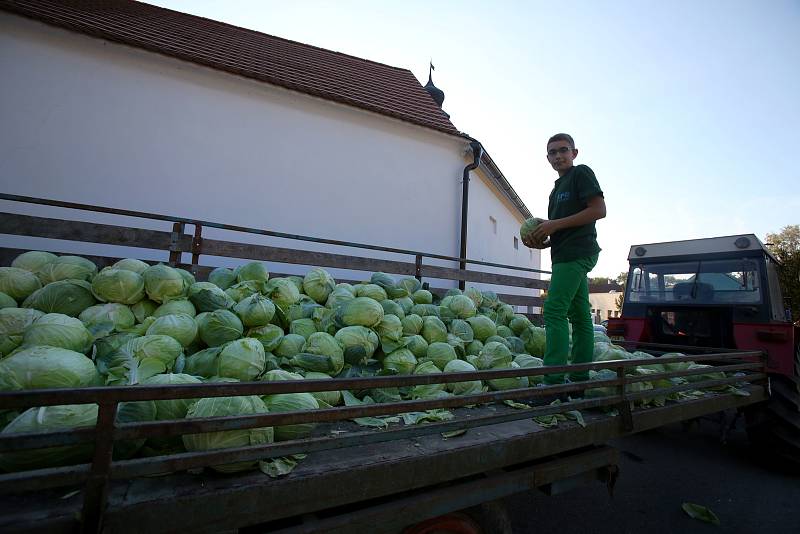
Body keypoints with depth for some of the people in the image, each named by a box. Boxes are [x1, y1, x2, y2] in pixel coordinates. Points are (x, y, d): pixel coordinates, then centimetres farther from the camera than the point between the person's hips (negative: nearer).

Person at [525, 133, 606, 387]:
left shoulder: (581, 173, 0)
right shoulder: (557, 188, 26)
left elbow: (598, 210, -12)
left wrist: (555, 225, -13)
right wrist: (545, 241, 8)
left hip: (576, 252, -10)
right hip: (567, 254, 10)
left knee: (554, 311, -17)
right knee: (580, 315, 8)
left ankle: (554, 379, -18)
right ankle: (581, 377, 12)